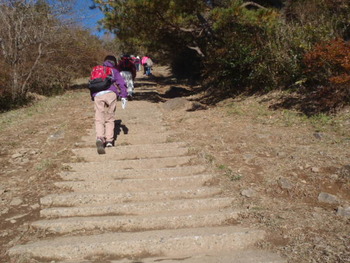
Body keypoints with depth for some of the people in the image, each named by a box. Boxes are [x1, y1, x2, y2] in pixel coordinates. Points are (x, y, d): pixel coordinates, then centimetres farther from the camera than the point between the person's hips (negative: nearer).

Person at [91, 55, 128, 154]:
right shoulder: (114, 71, 20)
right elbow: (122, 83, 6)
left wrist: (93, 98, 37)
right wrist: (124, 96, 1)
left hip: (97, 95, 1)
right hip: (110, 94, -1)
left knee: (99, 119, -4)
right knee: (110, 118, 10)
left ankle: (100, 138, -26)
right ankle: (109, 140, 7)